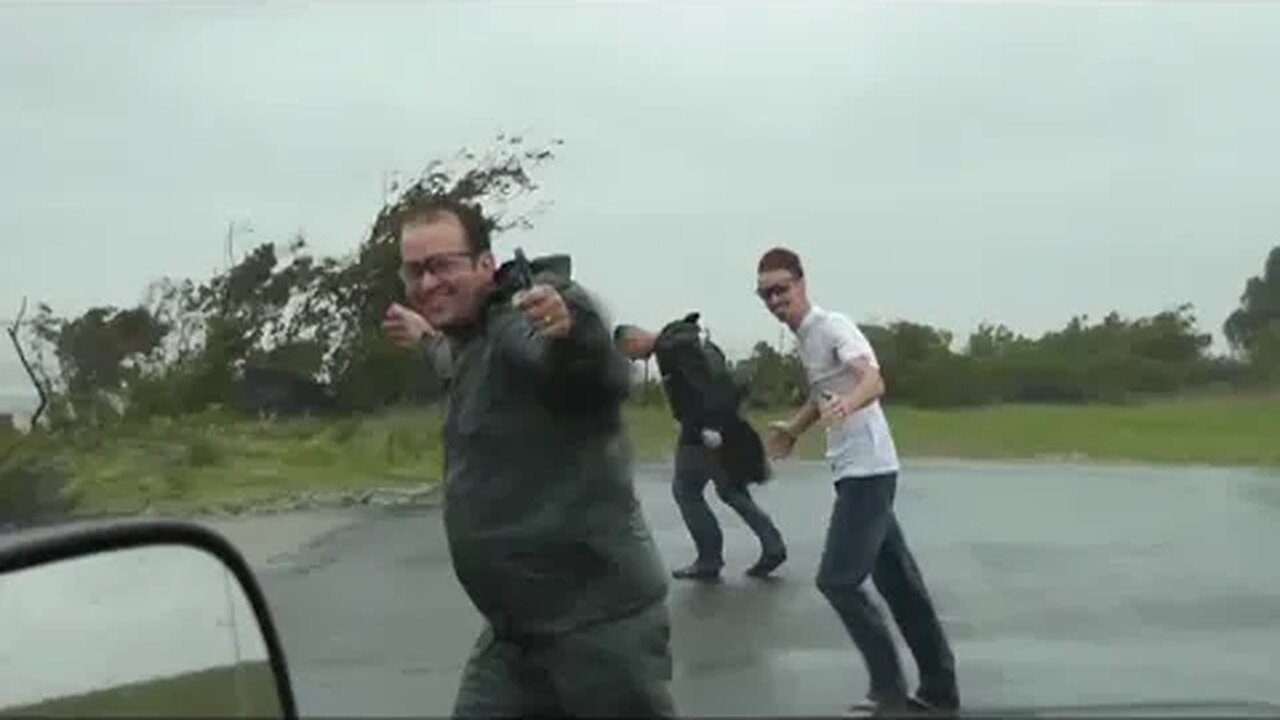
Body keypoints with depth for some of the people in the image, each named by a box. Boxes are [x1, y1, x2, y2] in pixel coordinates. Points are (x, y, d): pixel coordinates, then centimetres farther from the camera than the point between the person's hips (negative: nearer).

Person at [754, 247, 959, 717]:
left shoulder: (832, 326, -14)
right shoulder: (803, 337, 15)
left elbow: (874, 381, -32)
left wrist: (849, 404, -52)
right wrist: (793, 430, 24)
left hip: (867, 470, -10)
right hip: (857, 472, 10)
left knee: (838, 579, -13)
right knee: (898, 584, 12)